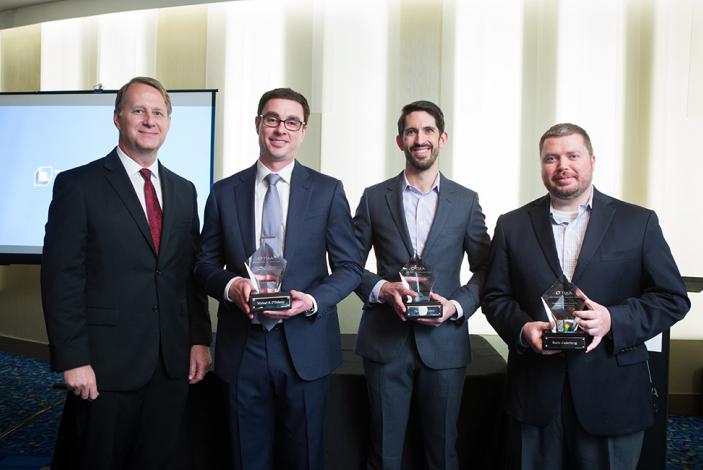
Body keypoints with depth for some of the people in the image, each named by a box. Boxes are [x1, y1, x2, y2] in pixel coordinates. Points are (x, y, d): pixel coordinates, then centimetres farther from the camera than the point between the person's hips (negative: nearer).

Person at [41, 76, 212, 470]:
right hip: (107, 364, -4)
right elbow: (61, 278, -9)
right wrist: (73, 360, -12)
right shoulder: (78, 185, -5)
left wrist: (200, 339, 6)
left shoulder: (184, 190, 11)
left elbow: (193, 272, 11)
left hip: (173, 363, 5)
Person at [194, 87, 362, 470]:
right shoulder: (225, 191, 5)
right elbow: (206, 263, 9)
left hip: (306, 347, -1)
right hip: (242, 347, 1)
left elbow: (349, 266, 1)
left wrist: (313, 300, -16)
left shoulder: (328, 190, 1)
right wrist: (231, 285, -13)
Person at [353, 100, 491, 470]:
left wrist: (457, 306, -9)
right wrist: (382, 289, -12)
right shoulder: (374, 198, 4)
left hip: (444, 341, 1)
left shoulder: (466, 201, 5)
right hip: (385, 341, 0)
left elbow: (485, 269, 8)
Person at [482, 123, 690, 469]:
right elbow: (495, 296, 8)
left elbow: (673, 298, 1)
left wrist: (614, 320, -15)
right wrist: (522, 328, -12)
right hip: (536, 395, 1)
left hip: (612, 397, -1)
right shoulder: (512, 225, 7)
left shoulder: (638, 222, 2)